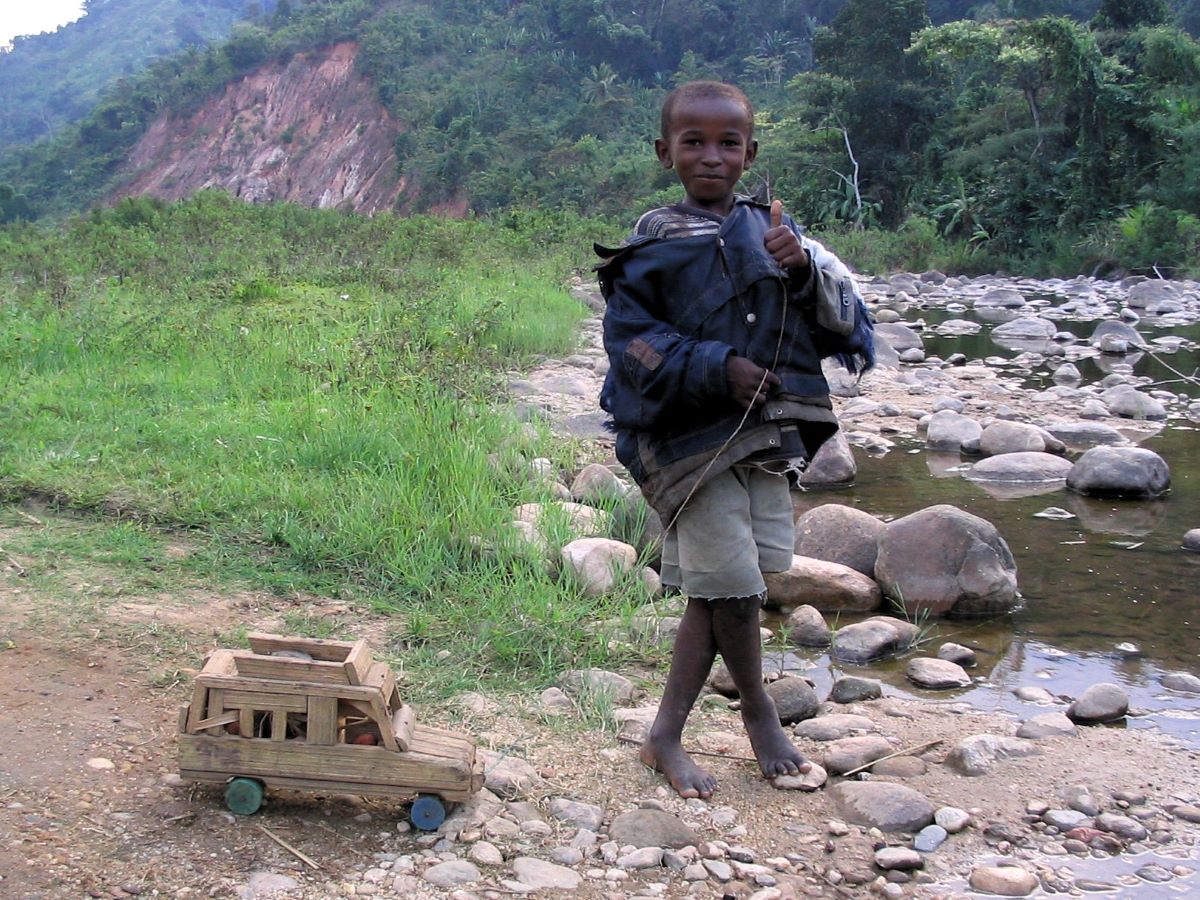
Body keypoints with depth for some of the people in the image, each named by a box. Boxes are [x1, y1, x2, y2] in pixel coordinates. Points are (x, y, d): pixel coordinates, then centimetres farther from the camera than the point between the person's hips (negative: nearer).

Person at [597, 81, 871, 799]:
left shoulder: (770, 228, 8)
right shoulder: (655, 243, -4)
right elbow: (630, 336, -9)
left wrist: (804, 266, -15)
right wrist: (715, 367, -19)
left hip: (769, 432, 5)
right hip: (691, 436, -5)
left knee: (716, 591, 8)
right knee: (733, 586, -5)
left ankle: (666, 736, 20)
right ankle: (759, 710, 23)